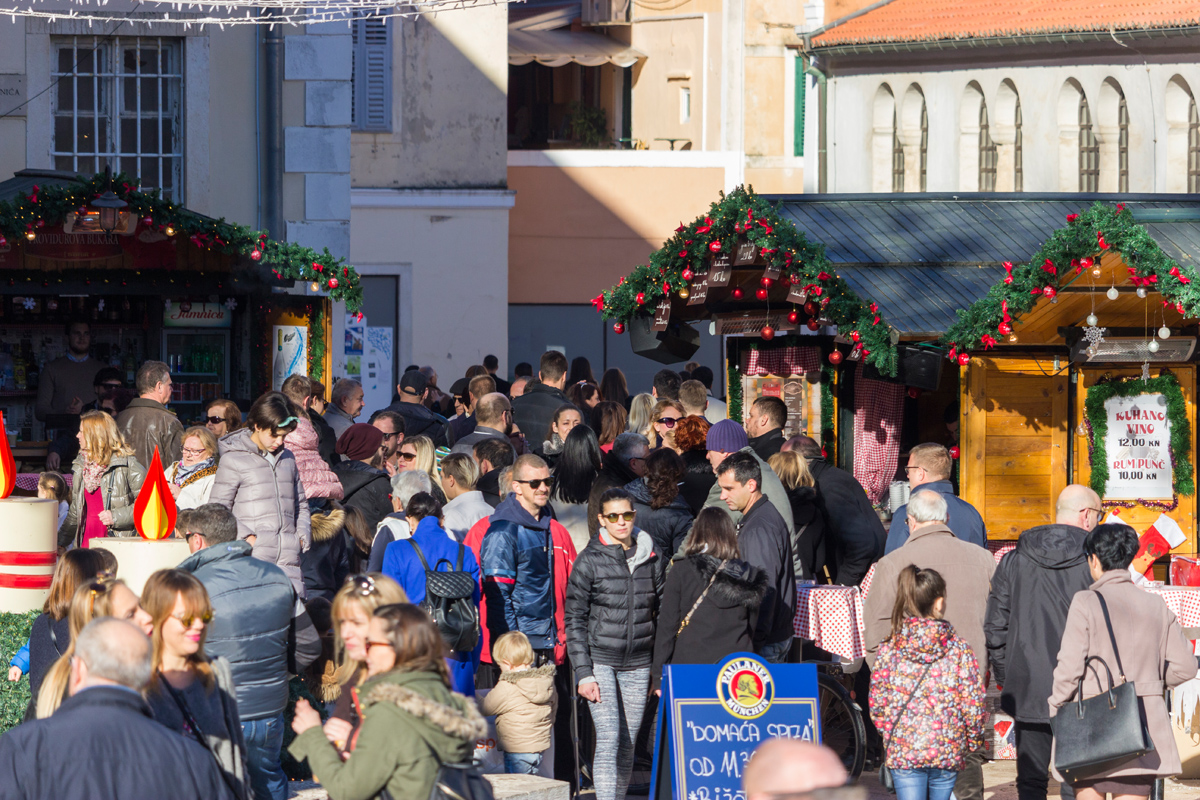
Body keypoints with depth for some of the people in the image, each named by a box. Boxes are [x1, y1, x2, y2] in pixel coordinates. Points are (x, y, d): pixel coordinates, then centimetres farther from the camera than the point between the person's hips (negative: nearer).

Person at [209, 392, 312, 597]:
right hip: (254, 555, -5)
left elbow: (300, 505, 28)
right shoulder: (233, 459, 3)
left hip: (289, 557, 5)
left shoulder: (287, 458, 20)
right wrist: (246, 536, -11)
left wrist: (303, 536, 11)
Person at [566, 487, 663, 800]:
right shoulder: (590, 560, -3)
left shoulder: (654, 559, 6)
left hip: (638, 665, 3)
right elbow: (574, 619, -2)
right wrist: (583, 673, -8)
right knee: (608, 739, -13)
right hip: (600, 661, -3)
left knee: (628, 745, 5)